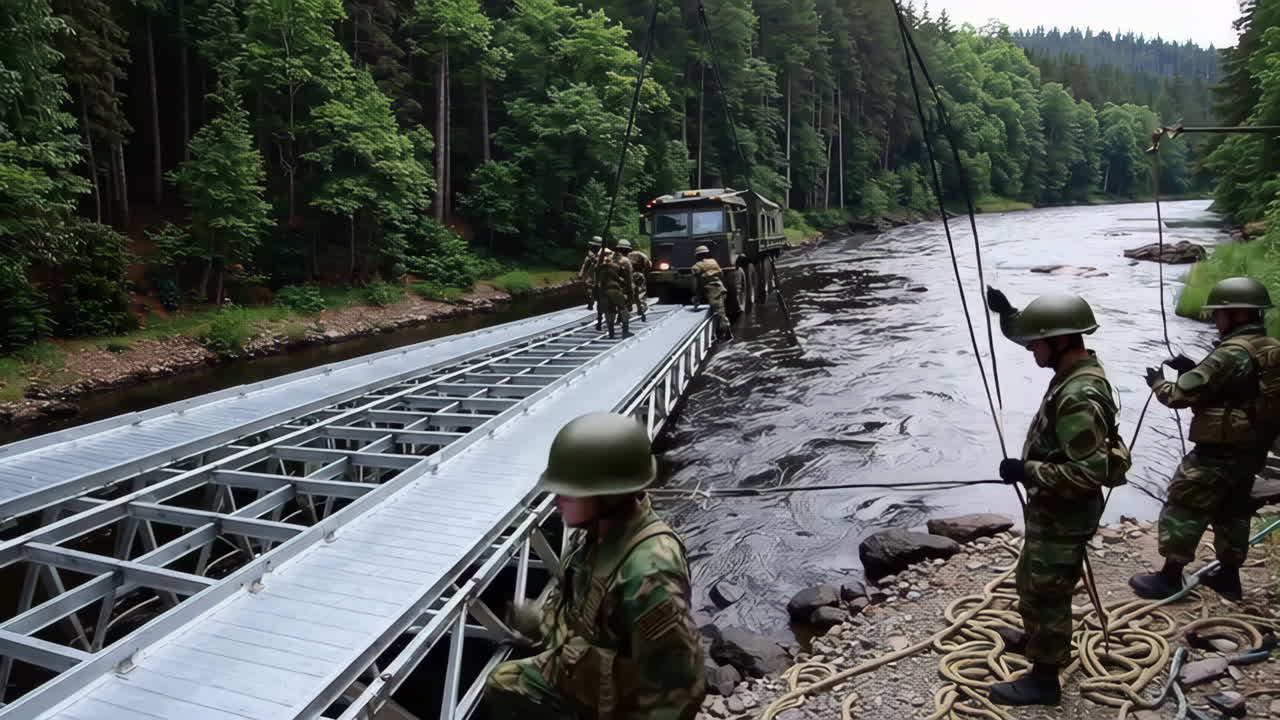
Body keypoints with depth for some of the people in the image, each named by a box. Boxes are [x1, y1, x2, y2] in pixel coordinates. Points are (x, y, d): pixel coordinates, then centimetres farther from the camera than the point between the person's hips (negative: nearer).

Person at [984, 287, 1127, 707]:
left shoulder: (1080, 398, -32)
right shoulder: (1079, 369, -1)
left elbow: (1091, 472, -33)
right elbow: (1034, 337, 19)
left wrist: (1028, 470, -28)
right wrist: (1007, 314, 8)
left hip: (1064, 514, -10)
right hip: (1054, 508, 10)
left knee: (1046, 592, 5)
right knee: (1032, 580, 27)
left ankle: (1043, 679, 20)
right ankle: (1037, 639, 48)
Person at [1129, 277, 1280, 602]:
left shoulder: (1231, 353, -22)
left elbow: (1182, 394, -19)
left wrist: (1158, 382, 0)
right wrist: (1195, 368, 9)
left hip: (1219, 452, -9)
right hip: (1252, 450, 9)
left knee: (1183, 508, 0)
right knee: (1233, 513, 20)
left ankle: (1170, 577, 5)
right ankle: (1228, 575, 30)